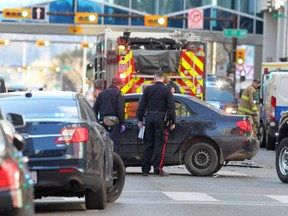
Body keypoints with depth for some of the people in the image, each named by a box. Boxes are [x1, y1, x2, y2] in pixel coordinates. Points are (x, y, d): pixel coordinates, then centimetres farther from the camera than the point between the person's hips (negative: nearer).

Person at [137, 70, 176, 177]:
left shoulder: (148, 89, 6)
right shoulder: (166, 91, -4)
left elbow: (142, 105, 8)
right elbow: (171, 107, -6)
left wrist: (140, 119, 14)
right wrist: (172, 122, -2)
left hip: (149, 118, 4)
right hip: (160, 119, -4)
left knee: (148, 144, 9)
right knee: (160, 144, -2)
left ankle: (145, 169, 10)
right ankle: (158, 168, -9)